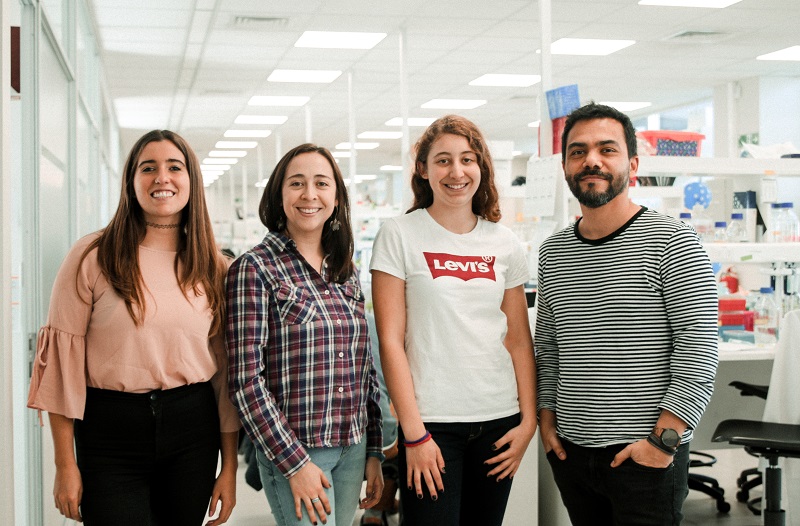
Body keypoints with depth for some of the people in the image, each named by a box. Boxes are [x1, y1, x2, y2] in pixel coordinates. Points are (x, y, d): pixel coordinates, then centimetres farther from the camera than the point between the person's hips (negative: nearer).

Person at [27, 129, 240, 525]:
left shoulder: (211, 267, 5)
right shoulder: (92, 256, -5)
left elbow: (226, 369, 6)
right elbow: (64, 359, -5)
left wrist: (229, 468, 5)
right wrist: (65, 465, -6)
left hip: (192, 430, 3)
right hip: (110, 433, -3)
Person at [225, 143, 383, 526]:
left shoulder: (346, 272, 10)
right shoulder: (254, 269, -9)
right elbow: (245, 381, -12)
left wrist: (373, 452, 9)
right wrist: (294, 462, -14)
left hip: (353, 448, 6)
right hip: (291, 451, -6)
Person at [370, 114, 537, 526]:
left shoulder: (504, 243, 7)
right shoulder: (399, 235, -3)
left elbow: (519, 339, 10)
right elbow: (390, 340, -7)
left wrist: (528, 419, 2)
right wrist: (414, 433, -11)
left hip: (498, 420, 4)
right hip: (432, 422, -3)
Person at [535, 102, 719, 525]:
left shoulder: (671, 242, -8)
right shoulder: (552, 252, 9)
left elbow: (698, 352, -12)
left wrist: (663, 440, -15)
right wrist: (547, 418, 8)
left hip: (648, 455, -5)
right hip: (569, 449, 5)